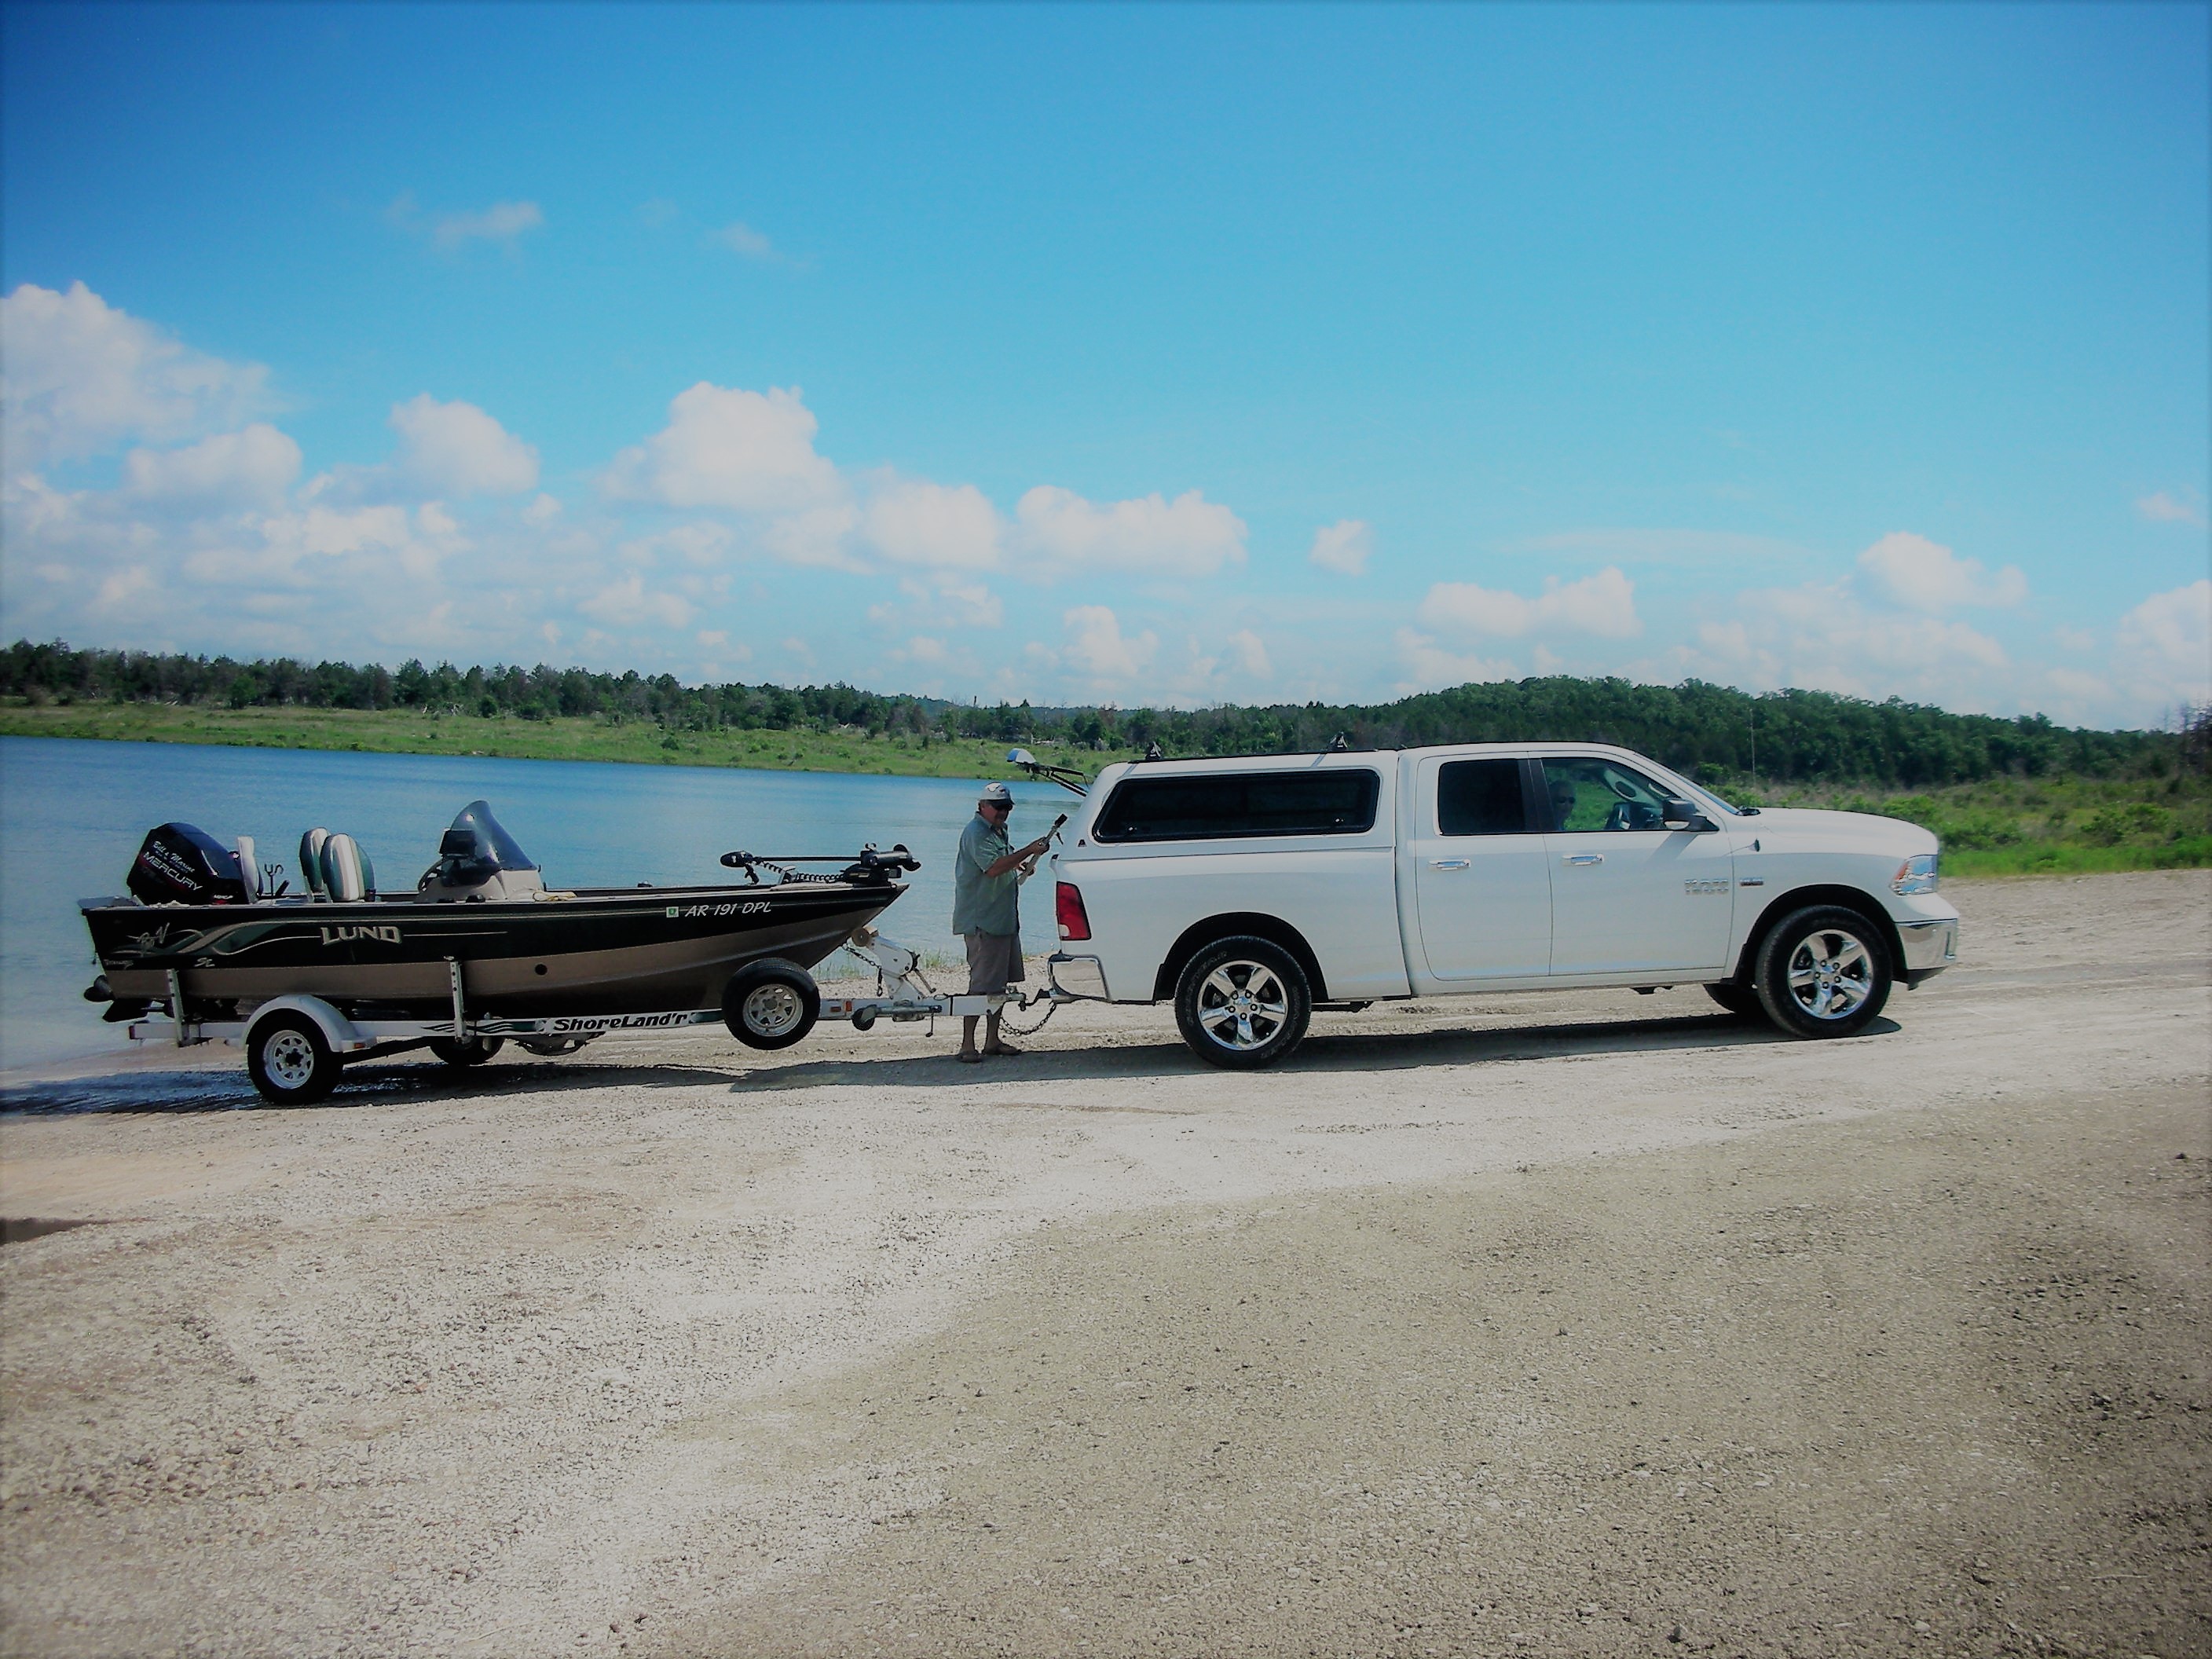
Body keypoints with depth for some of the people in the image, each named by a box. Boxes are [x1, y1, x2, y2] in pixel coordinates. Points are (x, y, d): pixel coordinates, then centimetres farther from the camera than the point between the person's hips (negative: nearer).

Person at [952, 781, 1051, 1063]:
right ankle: (967, 1045, -8)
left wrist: (1022, 865, 17)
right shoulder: (976, 833, -13)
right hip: (982, 921, -10)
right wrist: (1029, 851, -26)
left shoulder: (998, 830, 17)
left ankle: (992, 1041, 19)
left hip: (1005, 920, 10)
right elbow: (992, 868, -26)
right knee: (981, 985, -11)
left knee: (999, 983, 12)